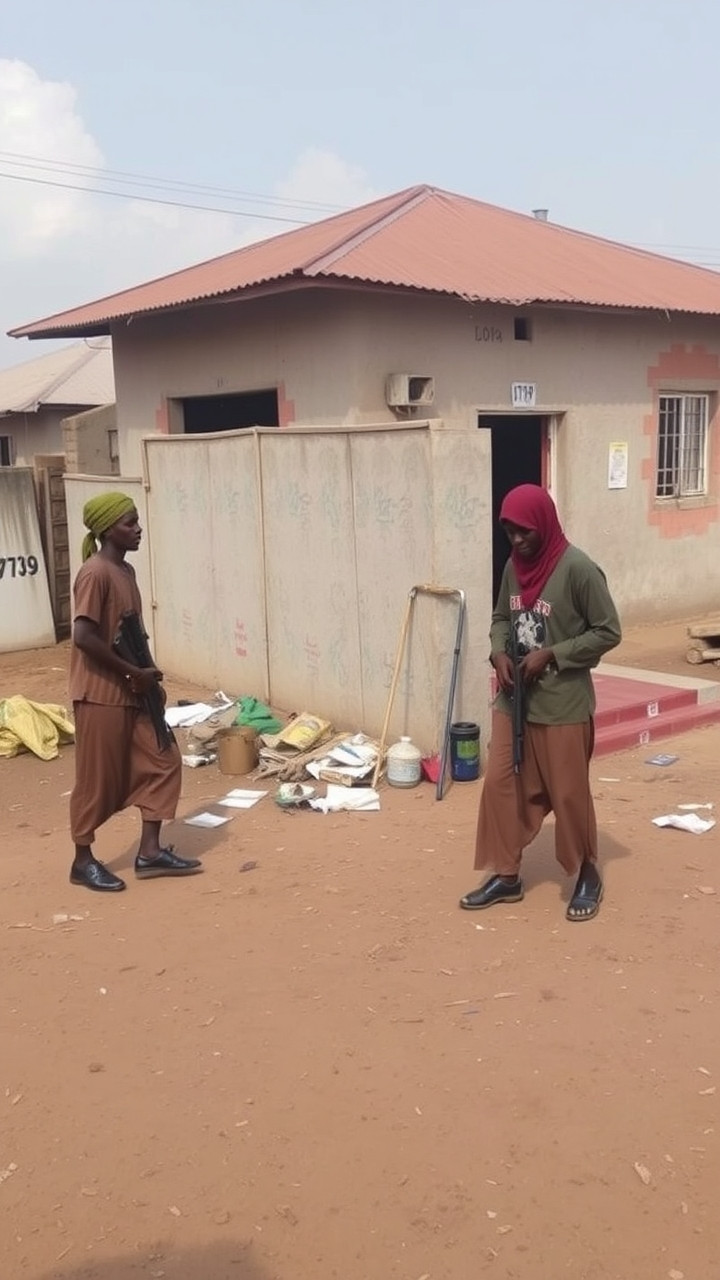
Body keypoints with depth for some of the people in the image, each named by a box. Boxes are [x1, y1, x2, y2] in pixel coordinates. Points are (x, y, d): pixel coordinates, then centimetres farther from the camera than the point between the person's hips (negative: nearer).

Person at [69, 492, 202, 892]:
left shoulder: (126, 571, 11)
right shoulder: (95, 574, -18)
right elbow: (83, 637, -24)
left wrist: (144, 674, 8)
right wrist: (134, 672, -18)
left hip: (131, 692, 9)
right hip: (100, 694, -9)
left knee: (162, 760, 8)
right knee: (97, 779, 2)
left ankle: (150, 852, 16)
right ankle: (83, 861, 18)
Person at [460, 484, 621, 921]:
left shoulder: (578, 569, -16)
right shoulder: (514, 566, 5)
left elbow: (608, 632, -13)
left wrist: (550, 654, -19)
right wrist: (499, 653, -3)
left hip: (562, 705, -6)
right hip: (513, 700, 7)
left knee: (569, 793, 5)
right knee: (501, 785, 8)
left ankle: (588, 874, 26)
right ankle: (506, 875, 22)